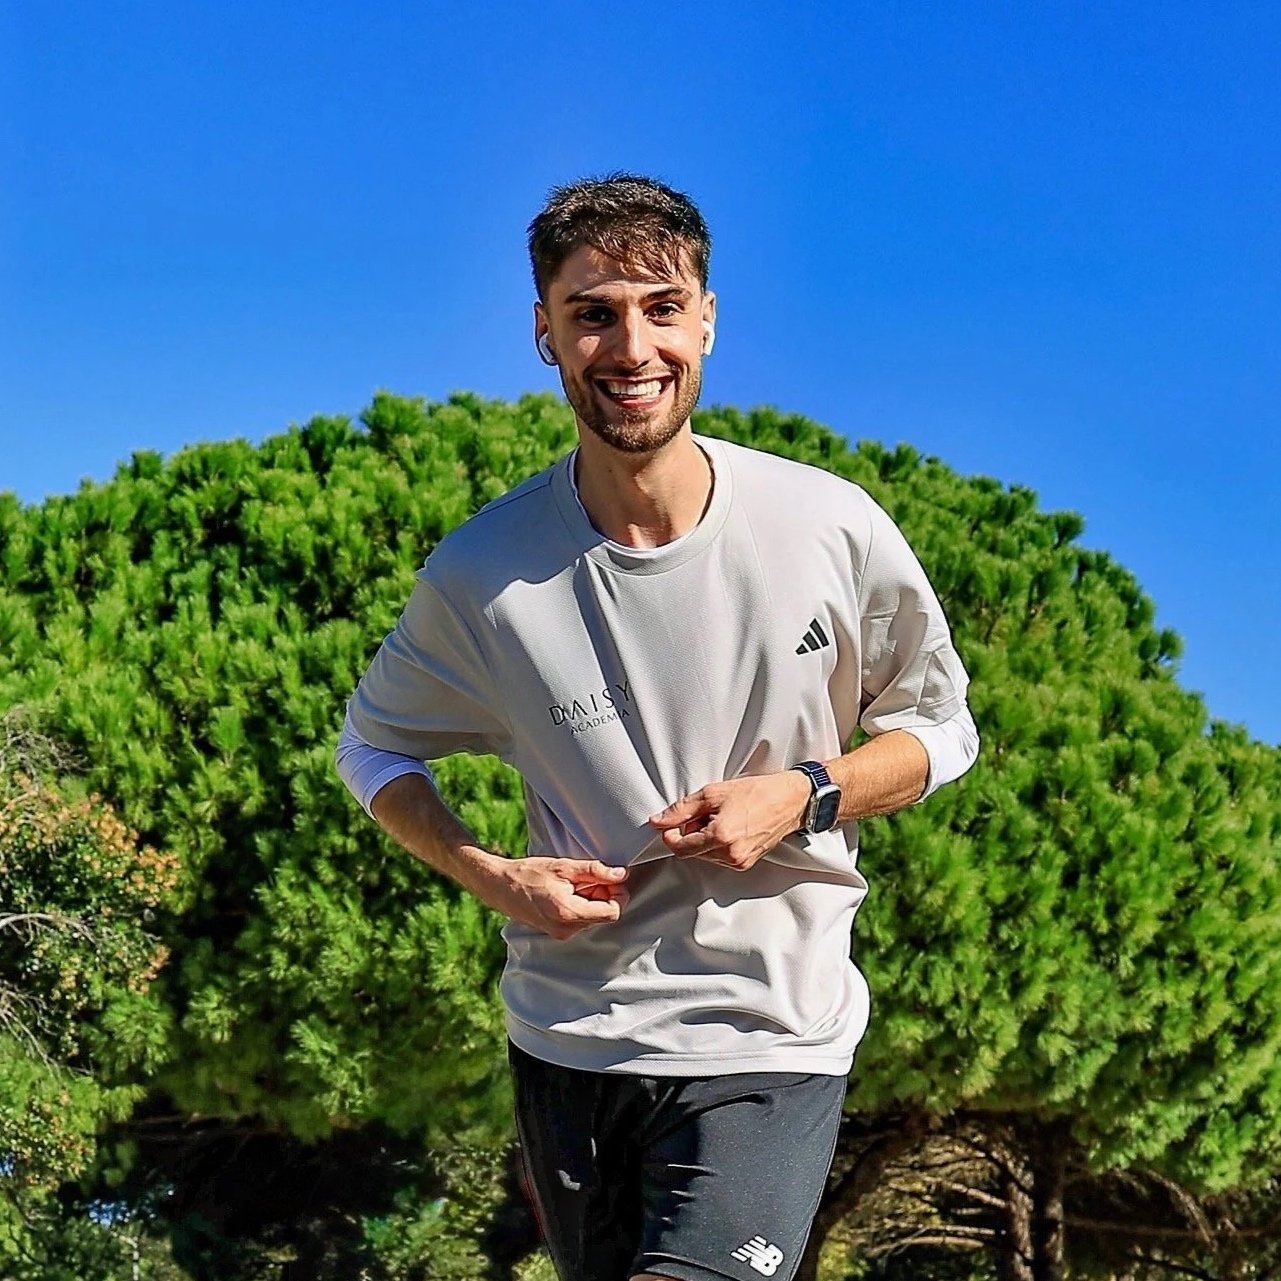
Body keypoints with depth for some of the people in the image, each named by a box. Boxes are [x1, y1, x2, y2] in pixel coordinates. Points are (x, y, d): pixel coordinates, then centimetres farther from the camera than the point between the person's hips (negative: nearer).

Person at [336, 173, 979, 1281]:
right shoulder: (484, 575, -9)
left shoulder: (831, 529, -9)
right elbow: (374, 745, 9)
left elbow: (940, 728, 6)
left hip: (775, 1037, -2)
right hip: (569, 1037, 2)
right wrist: (491, 878, -8)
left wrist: (803, 797, -13)